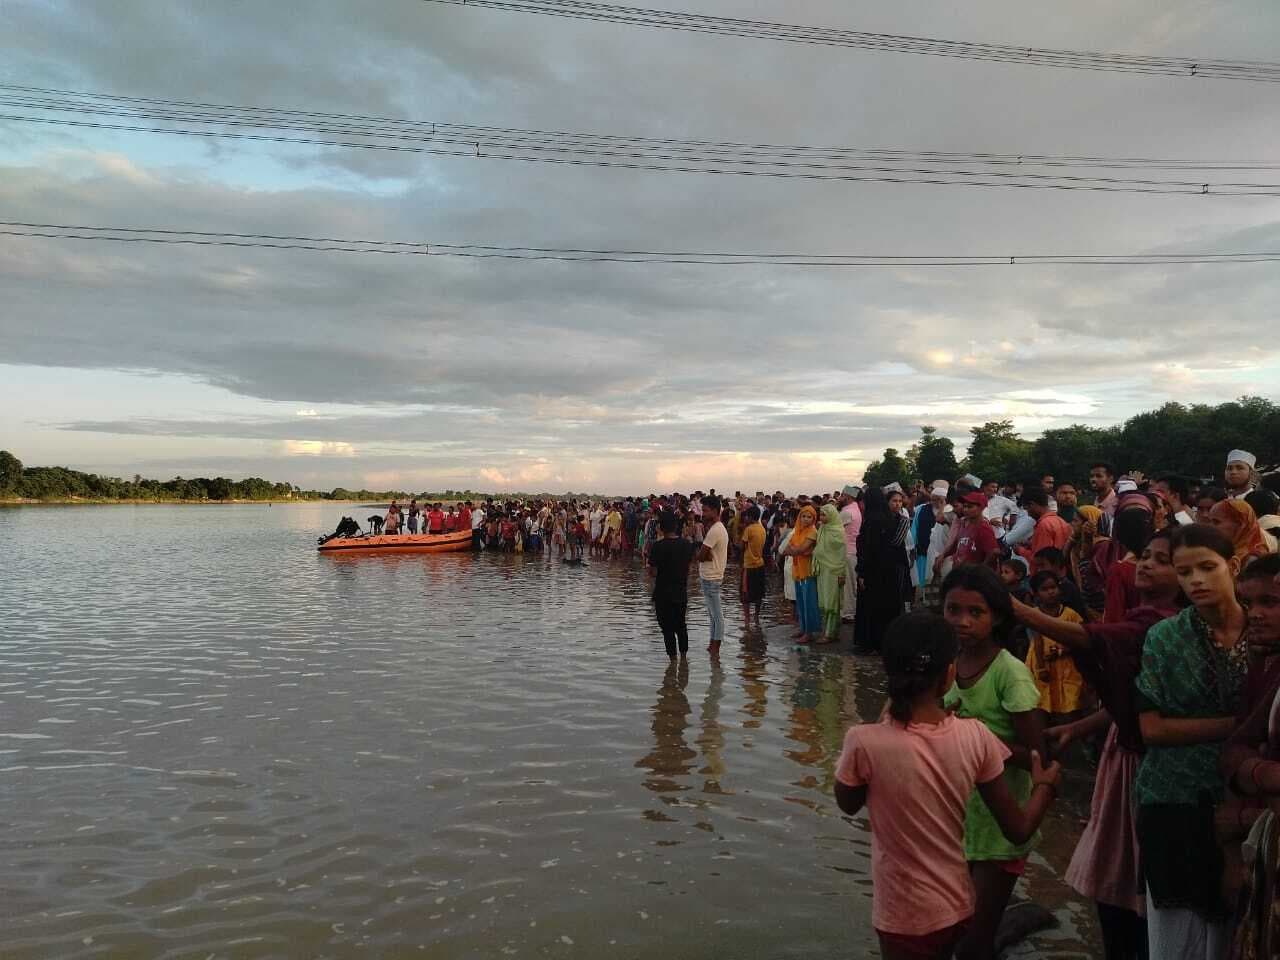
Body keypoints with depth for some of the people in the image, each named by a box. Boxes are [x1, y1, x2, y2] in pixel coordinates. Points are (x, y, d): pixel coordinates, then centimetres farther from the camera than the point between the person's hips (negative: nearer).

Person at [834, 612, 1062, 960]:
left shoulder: (865, 742, -25)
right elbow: (1018, 830, -5)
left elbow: (848, 804, -3)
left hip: (905, 915, -3)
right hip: (959, 905, 4)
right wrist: (1045, 784, 14)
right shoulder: (975, 736, -15)